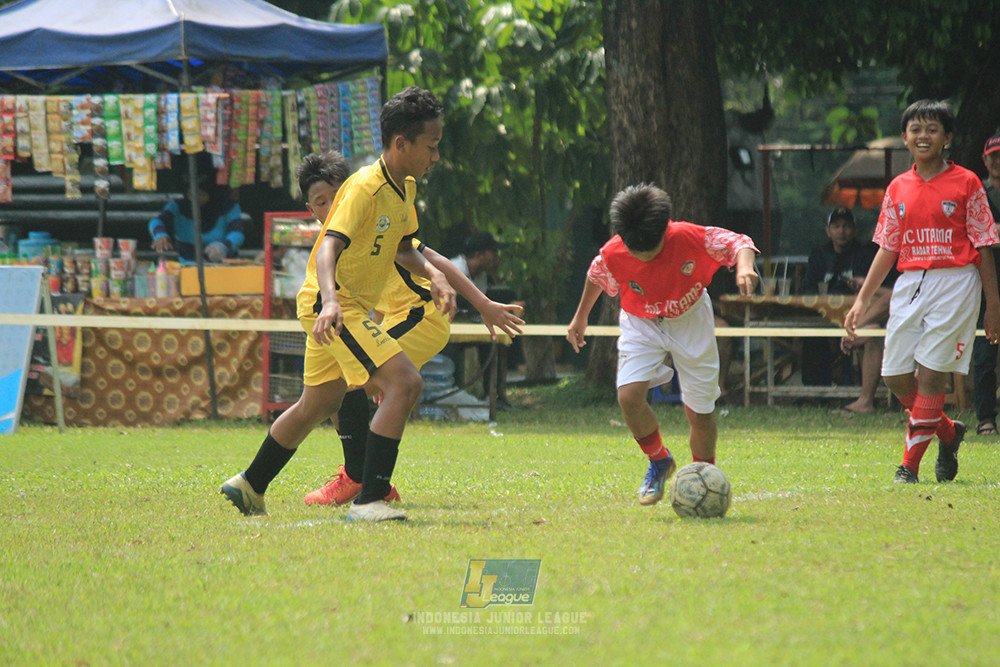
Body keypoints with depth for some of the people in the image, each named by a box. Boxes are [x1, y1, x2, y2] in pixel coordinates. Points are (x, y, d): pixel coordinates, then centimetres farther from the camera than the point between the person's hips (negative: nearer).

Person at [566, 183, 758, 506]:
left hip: (689, 320, -1)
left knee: (700, 412, 1)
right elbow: (595, 278, -1)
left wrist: (745, 267, -42)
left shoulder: (689, 238, -30)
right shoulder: (612, 255, -24)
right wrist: (580, 319, 12)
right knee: (629, 396, -22)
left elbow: (738, 243, -20)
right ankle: (659, 461, 6)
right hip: (641, 323, 1)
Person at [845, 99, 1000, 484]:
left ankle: (910, 466, -3)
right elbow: (887, 250, 14)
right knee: (895, 376, 2)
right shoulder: (898, 189, 11)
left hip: (955, 283, -5)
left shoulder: (965, 184, -1)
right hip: (909, 284, 5)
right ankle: (948, 432, 26)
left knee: (931, 374, -10)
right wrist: (862, 301, 9)